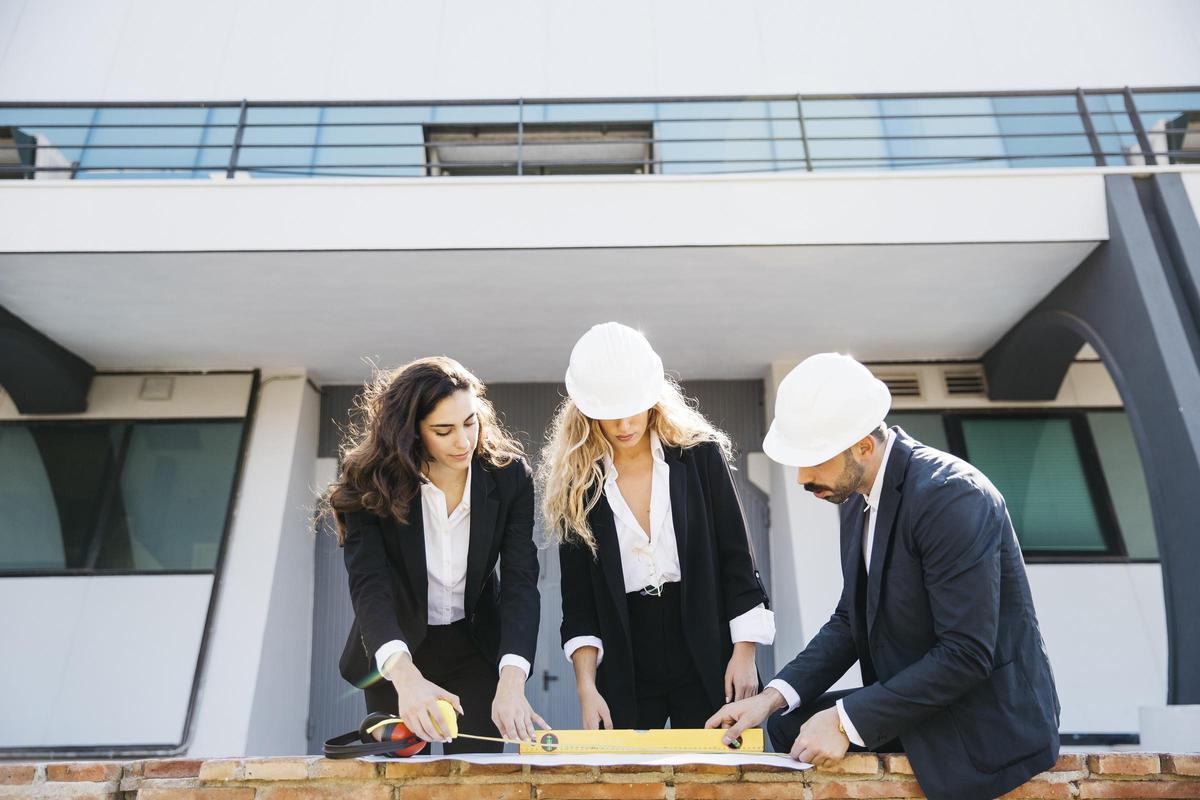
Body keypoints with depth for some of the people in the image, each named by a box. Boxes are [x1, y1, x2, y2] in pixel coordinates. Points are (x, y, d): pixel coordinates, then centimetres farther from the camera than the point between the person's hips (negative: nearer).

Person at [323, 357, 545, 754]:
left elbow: (521, 581, -22)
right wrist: (405, 676, -48)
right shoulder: (371, 481, -21)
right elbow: (368, 585, -31)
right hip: (395, 651, 0)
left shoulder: (509, 474, -18)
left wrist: (511, 681, -37)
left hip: (476, 646, 1)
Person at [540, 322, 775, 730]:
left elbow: (735, 559, -1)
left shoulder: (699, 454, -3)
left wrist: (744, 654, -4)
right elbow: (577, 595, 0)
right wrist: (586, 687, -7)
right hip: (625, 673, 1)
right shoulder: (574, 481, -2)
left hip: (705, 659, 0)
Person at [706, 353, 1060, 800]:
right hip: (915, 704, 7)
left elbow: (967, 654, -27)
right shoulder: (859, 495, 1)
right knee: (787, 728, 2)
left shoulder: (951, 497, -26)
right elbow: (851, 619, 7)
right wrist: (774, 695, -5)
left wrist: (848, 721, -22)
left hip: (987, 726, -7)